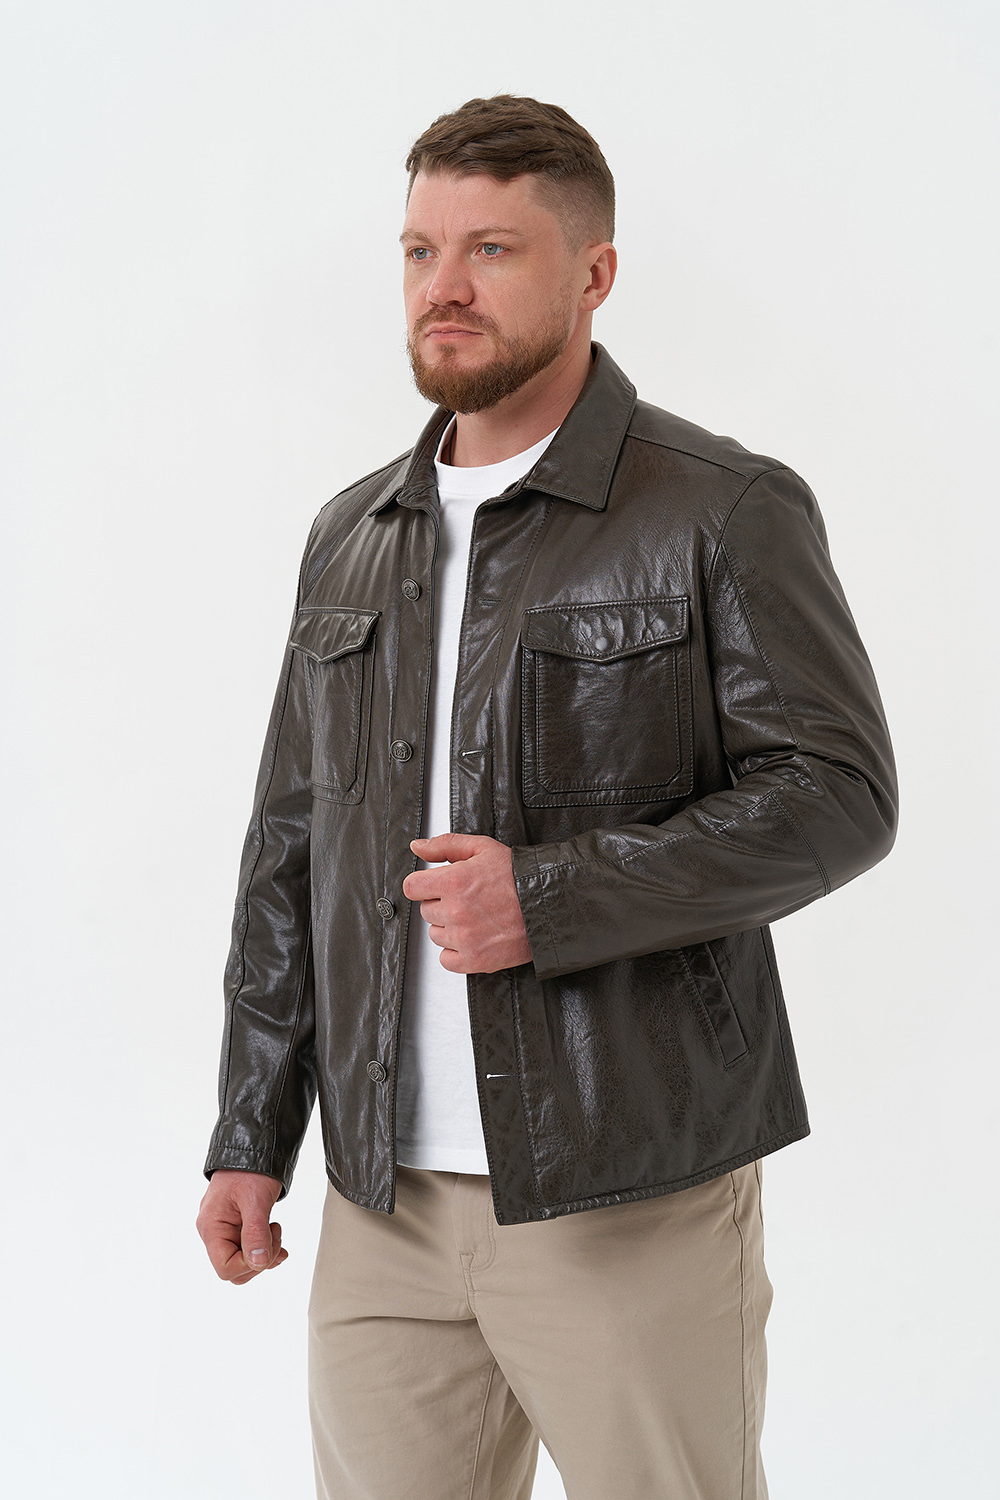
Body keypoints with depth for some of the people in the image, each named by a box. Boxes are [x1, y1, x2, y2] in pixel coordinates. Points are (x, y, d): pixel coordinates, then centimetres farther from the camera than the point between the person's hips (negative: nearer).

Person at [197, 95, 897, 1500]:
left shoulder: (726, 512, -4)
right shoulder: (349, 539, 12)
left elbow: (837, 794, -10)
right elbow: (290, 850, 15)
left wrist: (552, 897, -19)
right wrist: (250, 1137, 12)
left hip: (634, 1194, -4)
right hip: (384, 1200, 5)